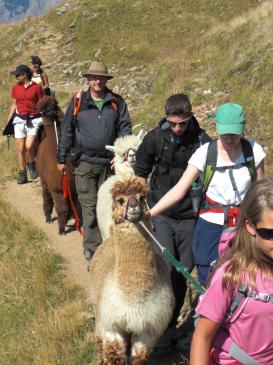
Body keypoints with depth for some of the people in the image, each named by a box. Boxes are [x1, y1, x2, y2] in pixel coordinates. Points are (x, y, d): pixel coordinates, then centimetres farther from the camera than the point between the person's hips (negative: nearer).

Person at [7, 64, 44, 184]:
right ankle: (22, 174, 16)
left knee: (29, 146, -17)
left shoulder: (36, 87, -6)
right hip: (19, 120, 4)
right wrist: (8, 122, 11)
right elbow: (14, 105, 13)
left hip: (34, 120, -4)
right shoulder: (15, 88, 5)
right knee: (20, 148, 4)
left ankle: (31, 165, 13)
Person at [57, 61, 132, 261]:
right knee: (89, 205, -5)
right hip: (85, 162, -2)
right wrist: (62, 159, 4)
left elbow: (125, 128, 2)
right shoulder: (78, 102, 0)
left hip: (109, 161, 2)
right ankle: (92, 246, 0)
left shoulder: (117, 102, 3)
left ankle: (103, 240, 27)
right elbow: (67, 131, 4)